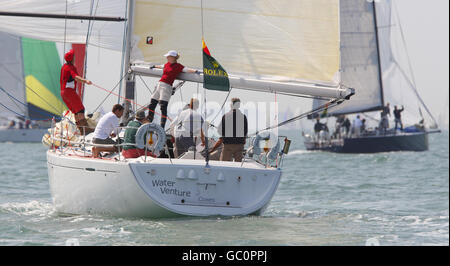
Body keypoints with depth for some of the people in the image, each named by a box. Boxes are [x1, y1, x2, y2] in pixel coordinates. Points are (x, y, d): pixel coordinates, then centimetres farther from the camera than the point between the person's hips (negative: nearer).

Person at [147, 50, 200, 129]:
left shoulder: (178, 66, -2)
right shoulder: (167, 64, 18)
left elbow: (187, 70, -13)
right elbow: (161, 66, 40)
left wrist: (195, 71, -31)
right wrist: (155, 66, 58)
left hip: (167, 86, -8)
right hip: (159, 85, 8)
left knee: (163, 107, -14)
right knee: (151, 105, 10)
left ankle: (162, 127, -13)